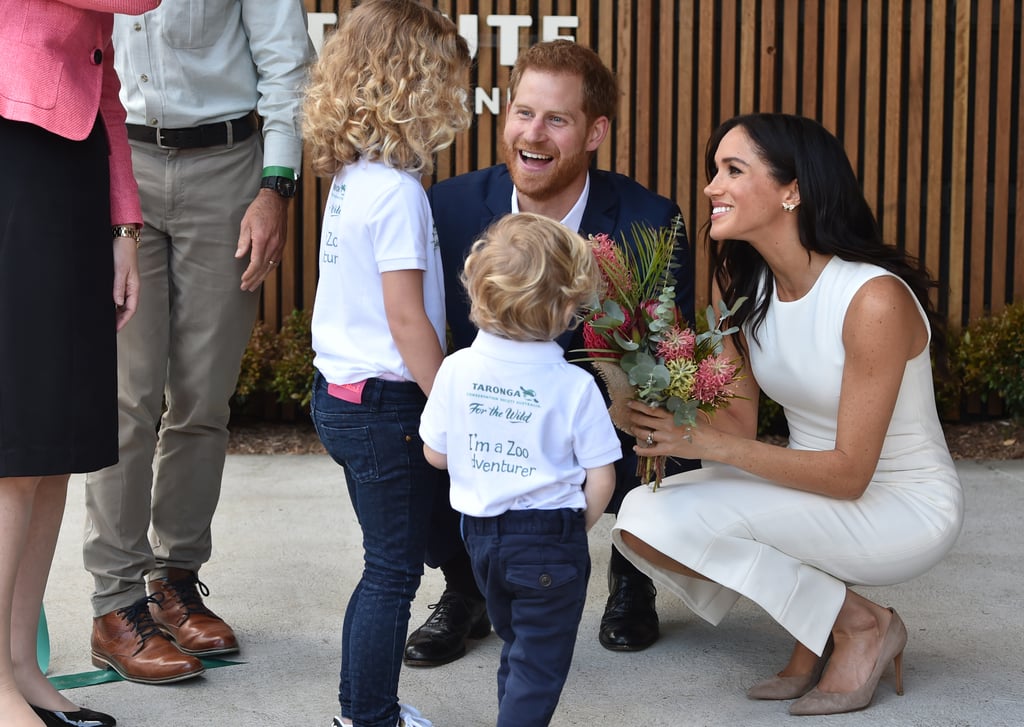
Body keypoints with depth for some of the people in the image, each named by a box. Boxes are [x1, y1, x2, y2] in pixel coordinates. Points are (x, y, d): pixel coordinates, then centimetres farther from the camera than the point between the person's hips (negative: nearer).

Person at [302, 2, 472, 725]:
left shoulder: (350, 178, 10)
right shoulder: (397, 192, -19)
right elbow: (407, 318, -20)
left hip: (339, 394, 9)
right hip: (386, 403, -9)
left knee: (390, 568, 18)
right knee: (392, 573, 0)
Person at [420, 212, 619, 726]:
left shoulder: (456, 370, -8)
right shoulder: (575, 386, -16)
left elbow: (436, 455, 2)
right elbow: (601, 480, -11)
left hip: (481, 533, 5)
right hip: (550, 539, -5)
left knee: (516, 646, 24)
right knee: (539, 666, 5)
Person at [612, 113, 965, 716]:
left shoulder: (875, 299, -24)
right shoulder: (739, 282, -1)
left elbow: (850, 472, -23)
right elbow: (740, 420, -2)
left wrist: (715, 445, -30)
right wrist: (659, 417, -23)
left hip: (907, 507, -7)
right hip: (811, 488, 8)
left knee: (677, 519, -23)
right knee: (640, 517, -13)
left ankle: (862, 625, -4)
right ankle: (821, 625, 4)